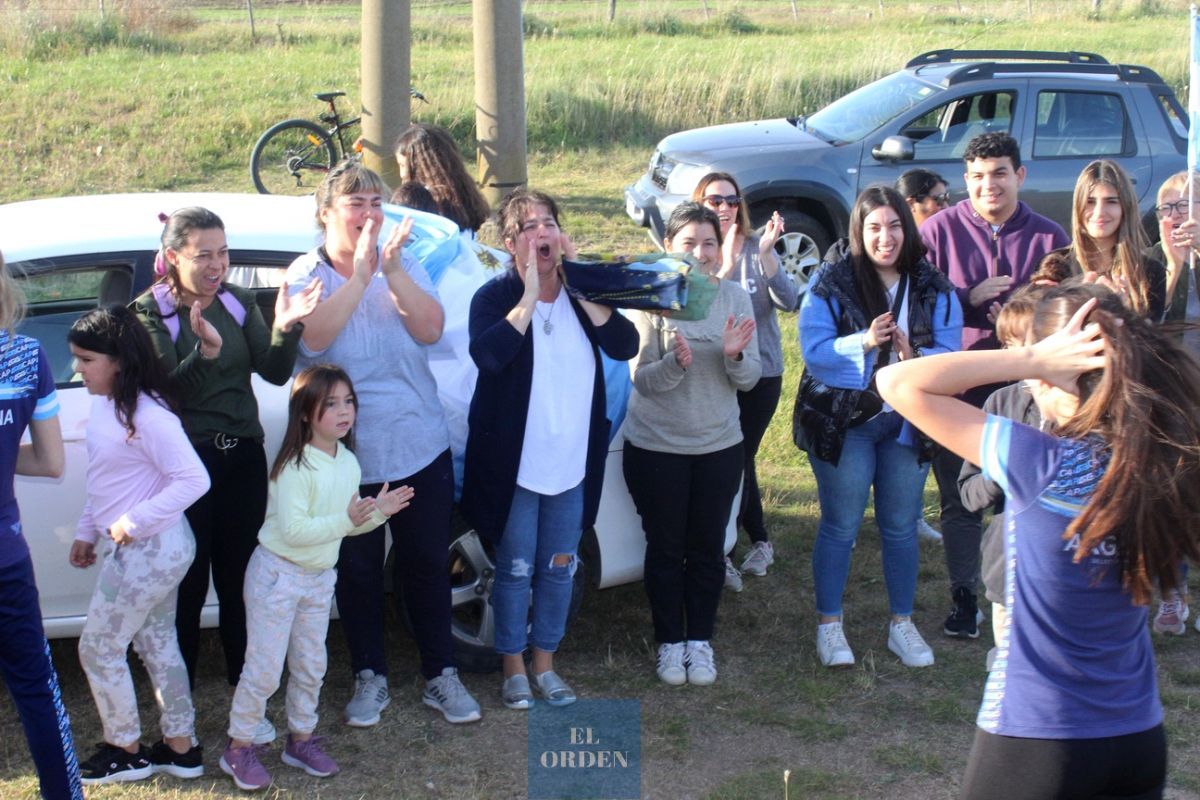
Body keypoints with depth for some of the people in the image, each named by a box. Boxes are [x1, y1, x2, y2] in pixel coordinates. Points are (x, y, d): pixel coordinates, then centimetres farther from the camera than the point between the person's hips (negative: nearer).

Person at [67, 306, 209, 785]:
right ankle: (181, 749, 28)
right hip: (139, 549, 9)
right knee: (157, 645, 17)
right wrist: (86, 532, 18)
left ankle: (125, 752, 19)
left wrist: (134, 522, -24)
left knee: (98, 649, 3)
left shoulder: (147, 416, -24)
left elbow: (194, 480, -27)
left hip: (150, 550, -9)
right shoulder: (104, 405, 5)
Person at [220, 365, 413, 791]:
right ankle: (239, 747, 14)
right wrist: (347, 520, -34)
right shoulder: (295, 467, -24)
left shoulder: (348, 463, 1)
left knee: (310, 666, 16)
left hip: (320, 577, 7)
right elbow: (293, 530, -29)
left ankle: (301, 739, 32)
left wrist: (377, 512, -7)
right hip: (277, 574, -7)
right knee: (264, 668, -1)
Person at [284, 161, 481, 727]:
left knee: (427, 565, 10)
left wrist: (392, 272, -21)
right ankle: (370, 679, 26)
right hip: (347, 456, -2)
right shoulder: (304, 276, -4)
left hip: (421, 449, 2)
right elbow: (312, 337, -23)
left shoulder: (404, 266, 4)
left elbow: (430, 328, -11)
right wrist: (360, 276, -25)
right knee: (357, 570, 9)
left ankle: (441, 675, 23)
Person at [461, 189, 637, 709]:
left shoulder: (583, 295, 4)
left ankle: (544, 663, 28)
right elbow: (487, 355, -29)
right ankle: (513, 667, 22)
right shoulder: (496, 297, -9)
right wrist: (530, 297, -27)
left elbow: (624, 346, -11)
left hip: (572, 465, 4)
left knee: (559, 568, 12)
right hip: (514, 465, -4)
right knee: (516, 569, 6)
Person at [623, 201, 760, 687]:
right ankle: (670, 642, 22)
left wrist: (735, 356, -24)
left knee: (707, 548, 10)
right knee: (666, 547, 8)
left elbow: (749, 379, -2)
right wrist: (676, 363, -31)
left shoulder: (735, 298, -2)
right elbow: (641, 379, -11)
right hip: (656, 447, -2)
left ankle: (700, 641, 25)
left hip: (718, 447, 2)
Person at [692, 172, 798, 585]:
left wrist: (766, 254, -26)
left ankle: (722, 553, 15)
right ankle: (759, 541, 25)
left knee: (739, 460, 3)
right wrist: (726, 265, -34)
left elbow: (788, 301, -13)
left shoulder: (756, 248, -3)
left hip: (762, 372, 0)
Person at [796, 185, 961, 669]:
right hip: (843, 420, -3)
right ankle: (829, 624, 18)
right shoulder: (832, 283, -8)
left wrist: (913, 355, -23)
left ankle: (902, 624, 26)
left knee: (901, 528, 12)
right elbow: (814, 349, -14)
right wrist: (865, 343, -29)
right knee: (840, 525, 5)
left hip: (908, 422, 3)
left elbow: (950, 353, -3)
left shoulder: (933, 289, 1)